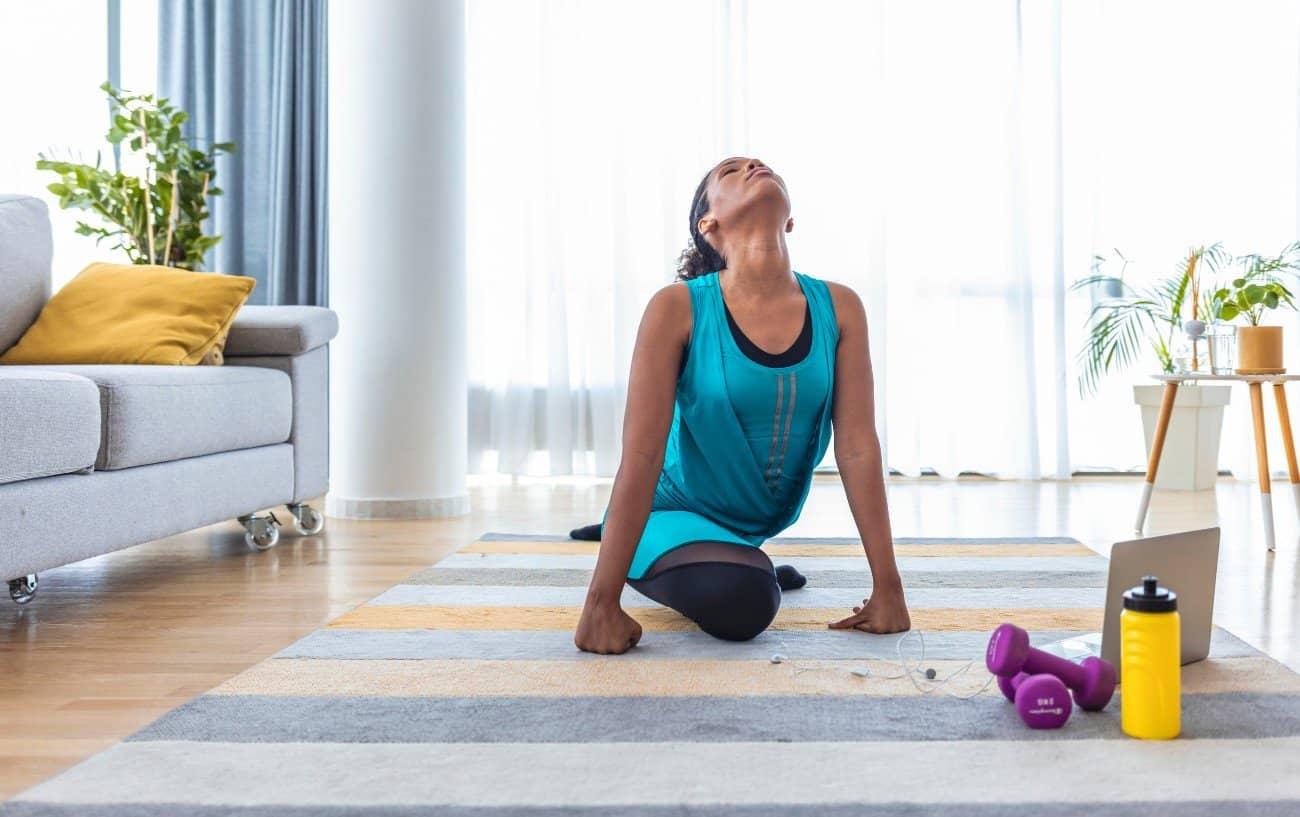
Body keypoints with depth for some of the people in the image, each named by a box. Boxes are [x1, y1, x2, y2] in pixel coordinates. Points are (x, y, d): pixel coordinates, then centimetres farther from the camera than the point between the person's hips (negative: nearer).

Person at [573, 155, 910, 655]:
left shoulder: (839, 308, -14)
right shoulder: (679, 308, -25)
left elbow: (857, 446, -16)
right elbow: (642, 454, -28)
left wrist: (888, 586, -18)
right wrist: (602, 602, -31)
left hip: (764, 519, 5)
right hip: (677, 512, -5)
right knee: (741, 601, -29)